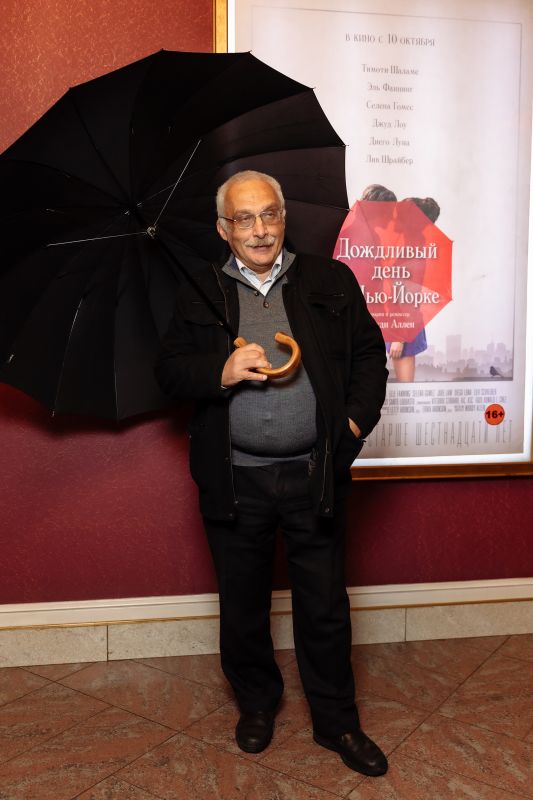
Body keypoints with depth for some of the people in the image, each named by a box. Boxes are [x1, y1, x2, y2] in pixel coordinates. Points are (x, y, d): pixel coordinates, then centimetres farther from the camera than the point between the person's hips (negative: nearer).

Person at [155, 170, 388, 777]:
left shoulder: (331, 282, 5)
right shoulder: (200, 293, 5)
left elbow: (369, 355, 7)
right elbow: (169, 370, 4)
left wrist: (357, 419, -7)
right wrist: (222, 372, -15)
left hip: (315, 476, 0)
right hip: (235, 482, 1)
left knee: (325, 605, 10)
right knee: (242, 602, 16)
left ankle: (336, 721, 32)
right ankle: (256, 703, 42)